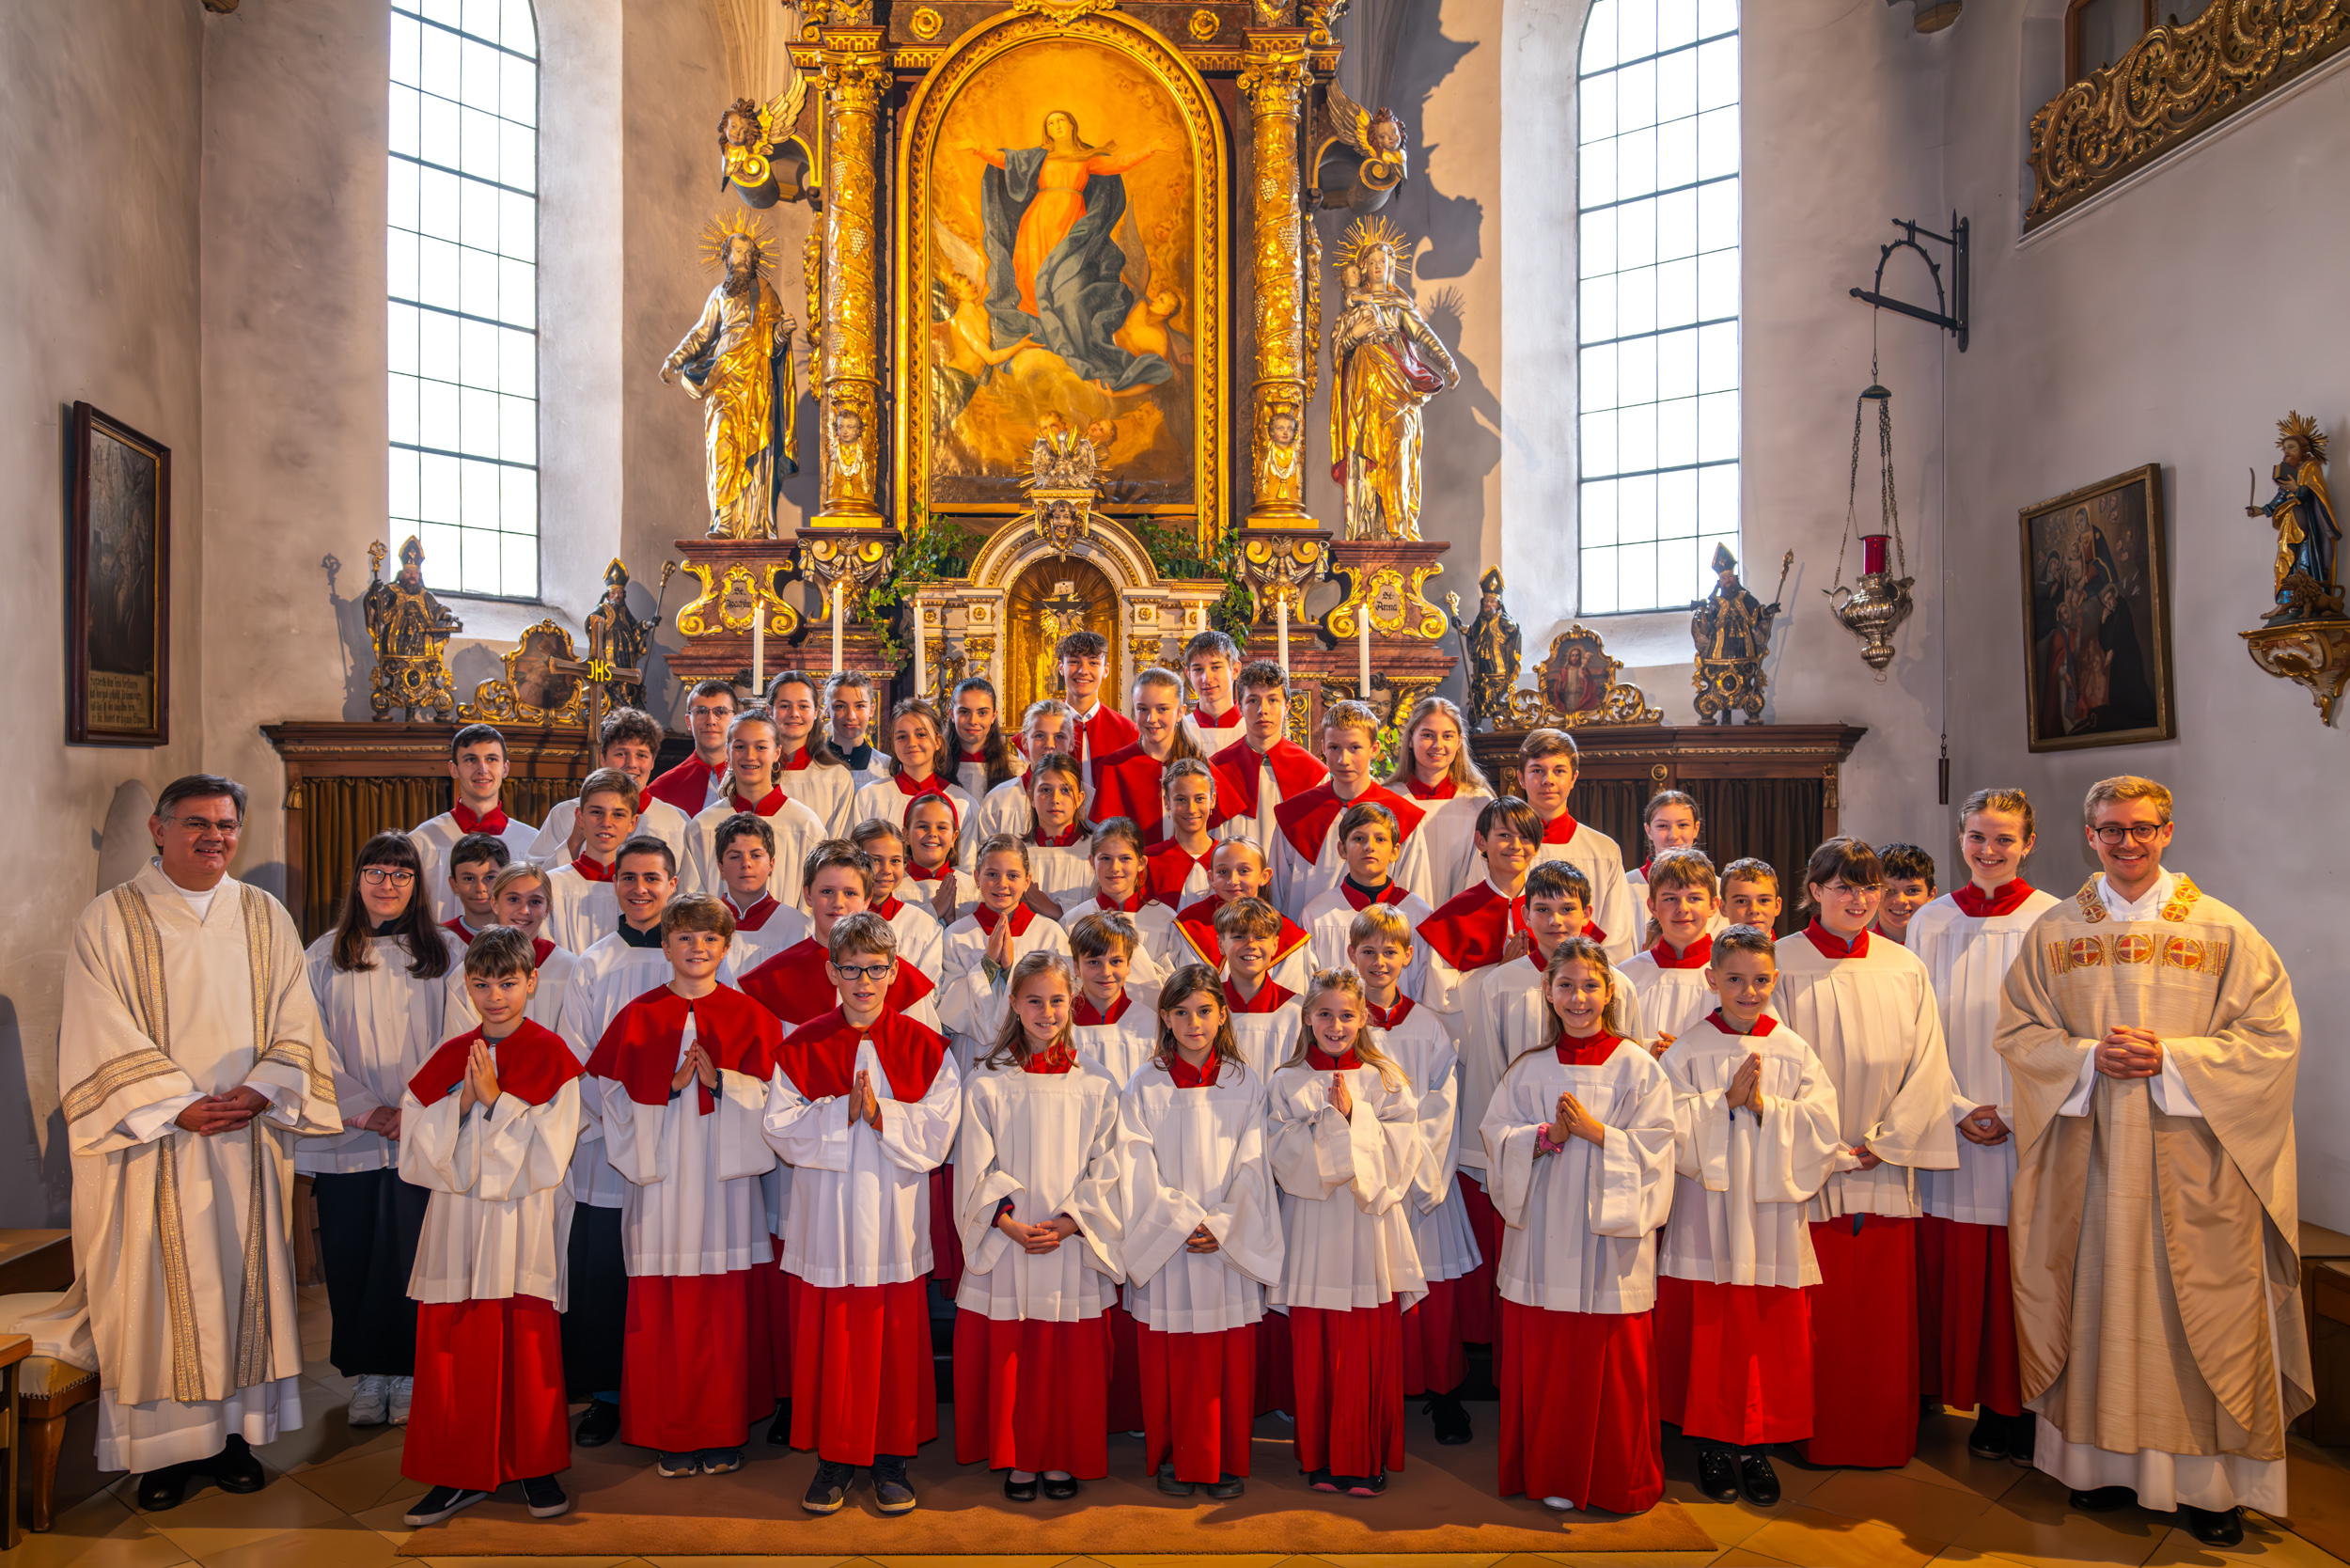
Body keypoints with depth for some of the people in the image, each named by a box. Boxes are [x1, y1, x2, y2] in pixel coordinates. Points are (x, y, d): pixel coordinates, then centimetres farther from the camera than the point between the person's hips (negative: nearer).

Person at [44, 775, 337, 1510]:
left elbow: (294, 1025, 4)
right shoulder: (110, 920, -2)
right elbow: (106, 1040, -7)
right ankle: (164, 1446, 14)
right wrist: (181, 1108, -15)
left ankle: (231, 1432, 19)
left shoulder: (265, 917, 7)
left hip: (246, 1140, 3)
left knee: (242, 1280, 7)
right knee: (156, 1285, 2)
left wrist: (256, 1093, -12)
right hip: (151, 1142, -2)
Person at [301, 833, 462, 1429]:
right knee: (352, 1261, 4)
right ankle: (367, 1375, 19)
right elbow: (316, 1049, 2)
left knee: (412, 1258, 0)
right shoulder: (324, 957, 8)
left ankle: (408, 1372, 14)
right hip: (349, 1136, 1)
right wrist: (368, 1110, -9)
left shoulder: (446, 953, 5)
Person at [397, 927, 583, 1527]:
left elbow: (546, 1156, -12)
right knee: (452, 1348, 6)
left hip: (525, 1228, -3)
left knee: (529, 1348, 3)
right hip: (456, 1227, 4)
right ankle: (461, 1473, 21)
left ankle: (535, 1466, 20)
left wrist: (494, 1099, -17)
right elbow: (417, 1150, 1)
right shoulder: (448, 1058, 7)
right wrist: (463, 1101, -13)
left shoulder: (550, 1055, -5)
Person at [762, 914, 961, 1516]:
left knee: (896, 1342, 6)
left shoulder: (925, 1048, -2)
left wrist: (881, 1115, -19)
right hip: (825, 1218, 1)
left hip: (896, 1222, 0)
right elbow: (782, 1130, -4)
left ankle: (891, 1458, 22)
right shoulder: (802, 1047, 0)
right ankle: (834, 1457, 24)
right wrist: (843, 1112, -17)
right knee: (828, 1341, 7)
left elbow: (938, 1135, -6)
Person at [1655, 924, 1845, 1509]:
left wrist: (1766, 1106, -14)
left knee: (1774, 1338, 5)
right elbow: (1672, 1128, -9)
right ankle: (1713, 1443, 19)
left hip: (1774, 1212, 2)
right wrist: (1727, 1099, -16)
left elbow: (1822, 1127, -3)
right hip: (1708, 1216, -1)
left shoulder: (1794, 1051, 4)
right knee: (1710, 1333, 3)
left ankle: (1757, 1444, 20)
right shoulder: (1687, 1051, -1)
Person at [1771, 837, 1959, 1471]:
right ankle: (1820, 1437, 16)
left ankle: (1884, 1438, 22)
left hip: (1886, 1165, 3)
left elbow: (1926, 1065, 4)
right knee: (1818, 1315, 2)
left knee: (1886, 1312, 8)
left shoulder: (1905, 970, 6)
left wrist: (1884, 1142, -5)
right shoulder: (1783, 965, -3)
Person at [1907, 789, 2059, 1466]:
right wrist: (1959, 1110, -5)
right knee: (1958, 1271, 5)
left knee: (2024, 1272, 1)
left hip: (2031, 1129, -2)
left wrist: (2013, 1112, -9)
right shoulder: (1930, 923, 5)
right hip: (1953, 1129, 2)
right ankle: (1987, 1407, 19)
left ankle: (2026, 1407, 15)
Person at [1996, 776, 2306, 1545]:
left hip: (2193, 1159, -1)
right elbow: (2017, 1031, 6)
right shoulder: (2054, 931, 6)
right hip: (2088, 1153, 2)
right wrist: (2089, 1057, -12)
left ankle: (2212, 1478, 15)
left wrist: (2172, 1058, -15)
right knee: (2097, 1303, 6)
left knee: (2201, 1311, 3)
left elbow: (2272, 1033, -3)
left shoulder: (2223, 930, 1)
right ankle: (2102, 1458, 18)